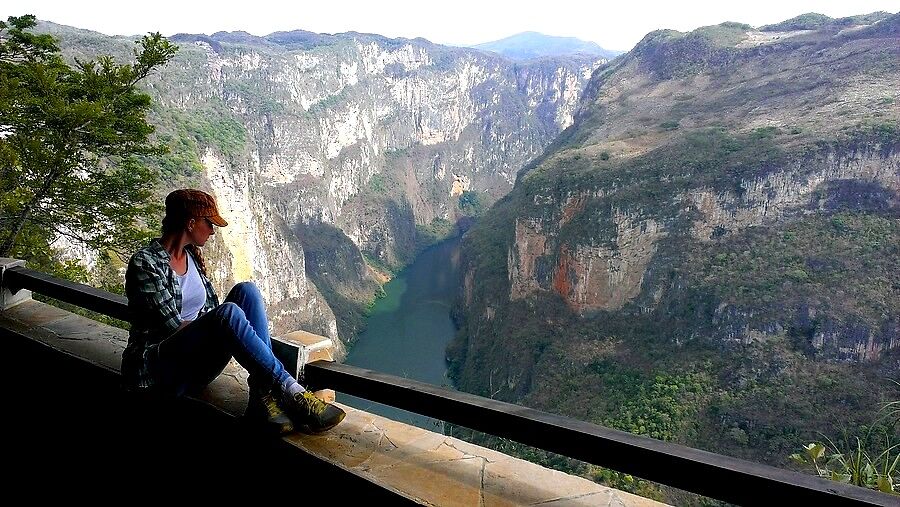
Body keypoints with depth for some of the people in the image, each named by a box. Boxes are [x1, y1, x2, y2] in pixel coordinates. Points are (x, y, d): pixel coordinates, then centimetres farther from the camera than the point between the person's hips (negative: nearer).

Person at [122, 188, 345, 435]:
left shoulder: (192, 256, 14)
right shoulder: (145, 263, -10)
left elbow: (211, 312, 14)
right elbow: (172, 326, -15)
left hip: (197, 366, 7)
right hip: (158, 370, -7)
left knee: (246, 291, -16)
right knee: (228, 313, -34)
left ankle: (263, 397, -29)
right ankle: (293, 394, -34)